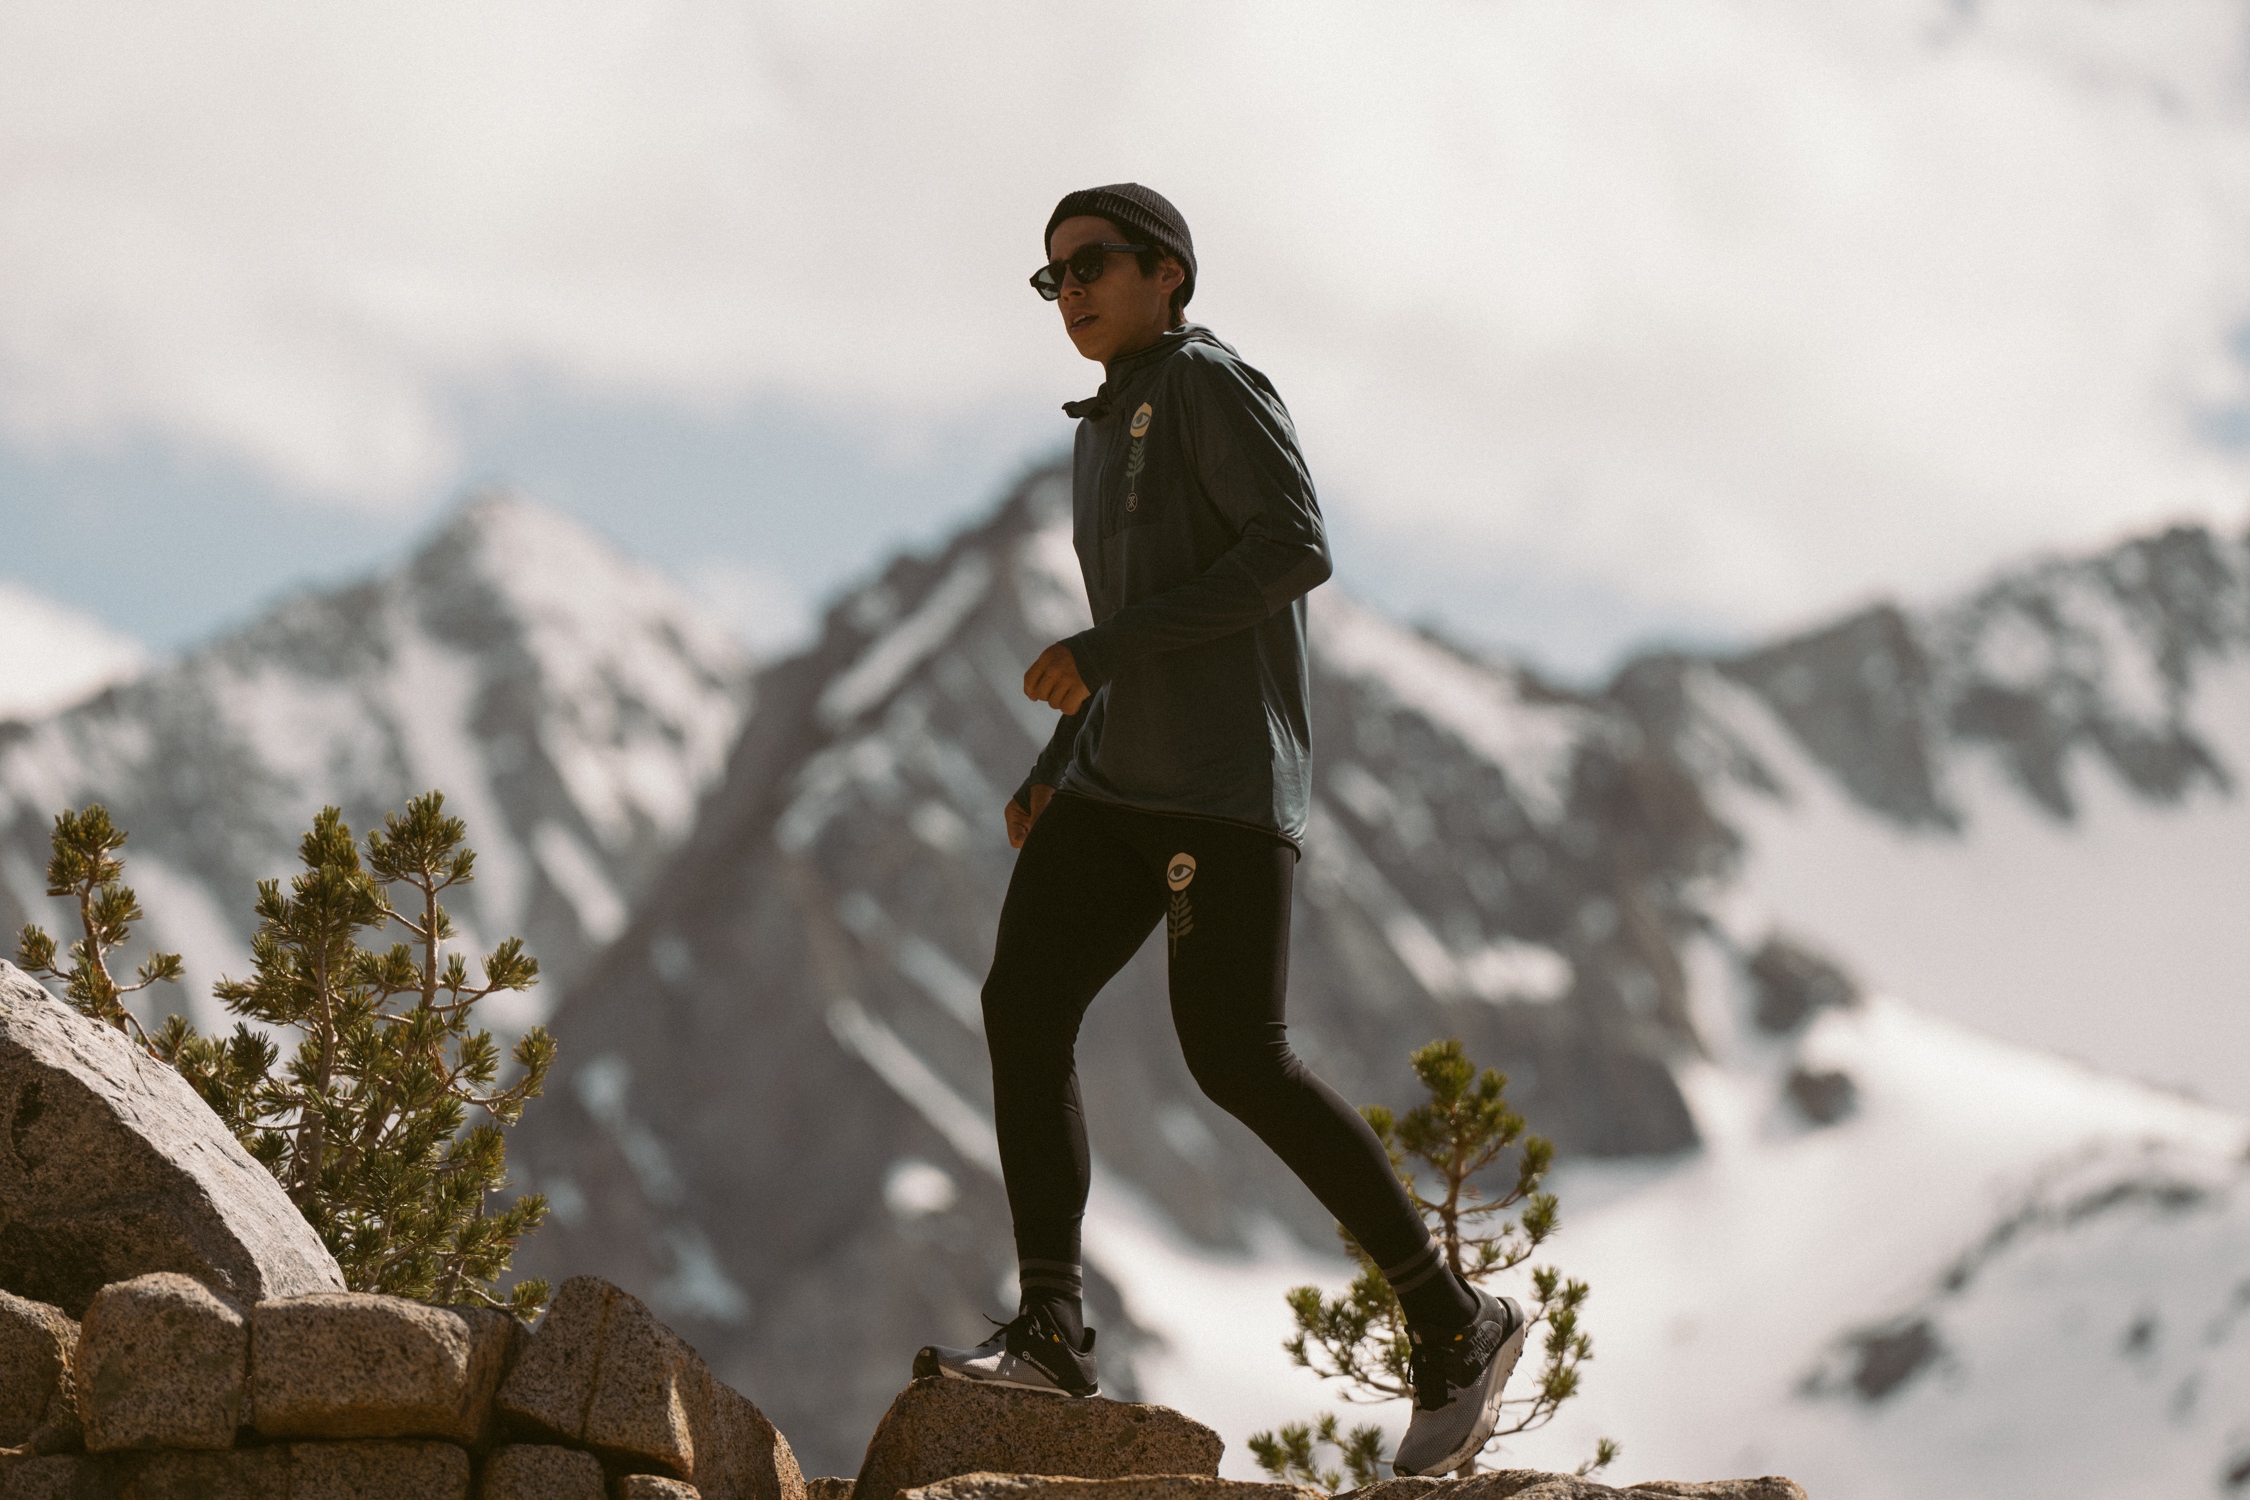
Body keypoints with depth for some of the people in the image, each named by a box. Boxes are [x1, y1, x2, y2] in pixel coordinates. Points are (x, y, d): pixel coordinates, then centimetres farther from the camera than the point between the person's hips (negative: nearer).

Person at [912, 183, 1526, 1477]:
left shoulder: (1210, 382, -3)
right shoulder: (1114, 433, 25)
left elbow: (1297, 547, -16)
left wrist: (1105, 650, -17)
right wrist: (1057, 773, 17)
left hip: (1226, 779, -9)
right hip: (1123, 785, 9)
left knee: (1237, 1059, -13)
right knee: (1023, 1005, -7)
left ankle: (1455, 1323, -4)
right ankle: (1052, 1331, -9)